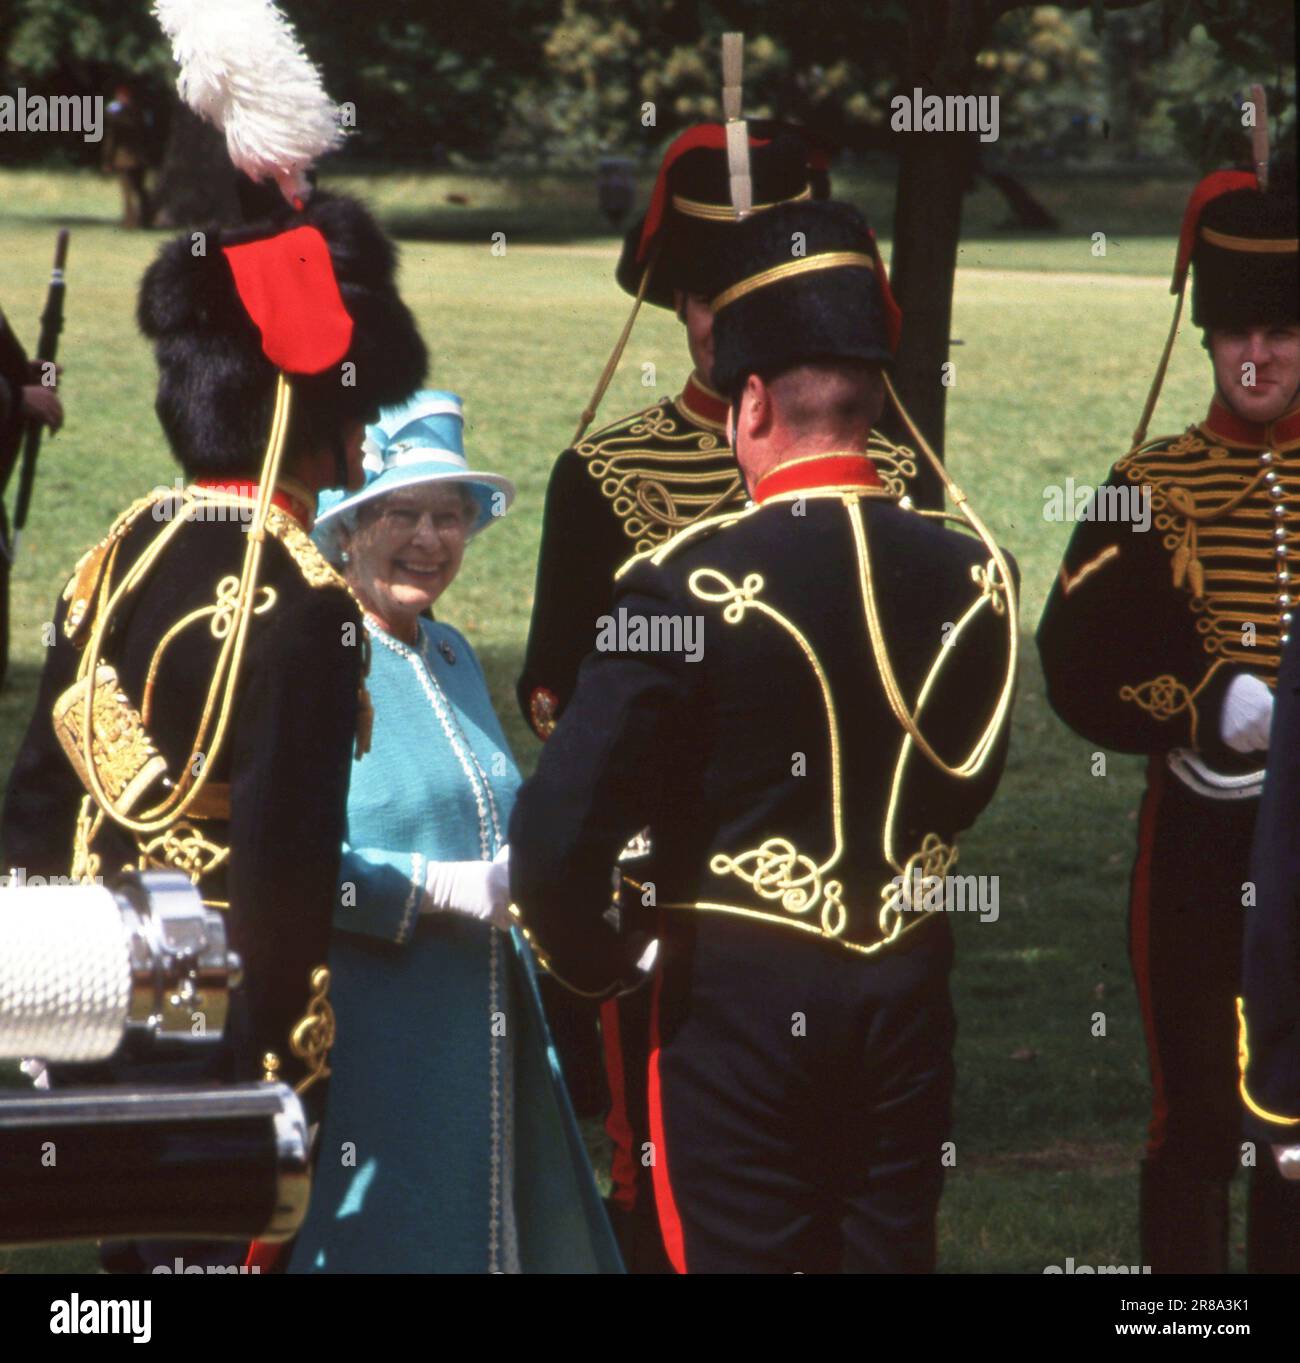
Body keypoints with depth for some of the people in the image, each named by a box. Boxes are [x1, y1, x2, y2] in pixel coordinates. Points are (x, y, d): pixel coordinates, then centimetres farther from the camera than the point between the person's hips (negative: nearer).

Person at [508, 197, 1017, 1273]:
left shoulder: (689, 585, -17)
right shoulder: (971, 577, -2)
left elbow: (555, 838, -19)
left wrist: (599, 966, -2)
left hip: (741, 991, -4)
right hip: (909, 992, 4)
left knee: (742, 1258, 3)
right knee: (889, 1252, 12)